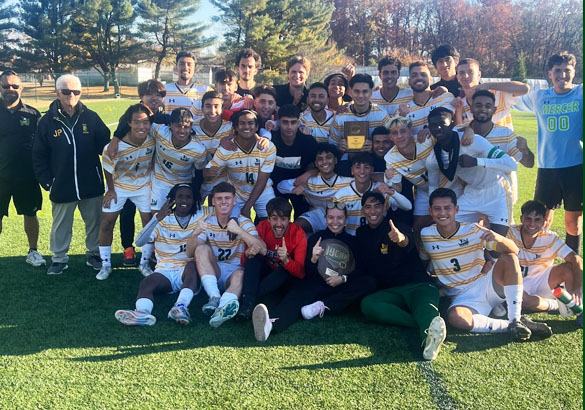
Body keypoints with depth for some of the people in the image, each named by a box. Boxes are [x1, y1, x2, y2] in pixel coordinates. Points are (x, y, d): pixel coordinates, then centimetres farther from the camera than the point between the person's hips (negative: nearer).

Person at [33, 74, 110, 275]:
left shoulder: (91, 118, -2)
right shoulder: (47, 121, -2)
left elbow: (106, 146, 3)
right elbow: (39, 156, 1)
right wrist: (46, 181, -3)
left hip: (91, 185, 0)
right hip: (61, 187, 0)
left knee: (95, 222, 13)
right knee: (60, 226, 13)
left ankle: (95, 254, 31)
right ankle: (59, 259, 28)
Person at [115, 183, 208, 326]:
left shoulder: (201, 216, 10)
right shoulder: (162, 219, 8)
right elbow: (139, 242, -8)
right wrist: (157, 218, -20)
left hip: (189, 271, -1)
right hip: (165, 271, 1)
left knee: (193, 265, -35)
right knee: (146, 283, -29)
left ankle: (181, 307, -56)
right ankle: (142, 313, -60)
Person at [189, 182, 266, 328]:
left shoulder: (243, 222, -2)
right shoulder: (207, 223, 4)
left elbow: (262, 249, -18)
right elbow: (189, 253, -6)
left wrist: (239, 231, -30)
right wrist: (196, 234, -27)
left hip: (235, 270, -2)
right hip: (213, 271, 2)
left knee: (240, 275, -36)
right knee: (201, 249, -24)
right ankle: (215, 298, -37)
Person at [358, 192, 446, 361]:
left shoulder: (399, 228, 1)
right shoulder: (361, 234, 17)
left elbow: (408, 242, -25)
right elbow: (361, 266, 20)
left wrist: (401, 238, -50)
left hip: (418, 284, -3)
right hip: (390, 292, 4)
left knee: (425, 304, -39)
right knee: (367, 304, -31)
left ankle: (429, 333, -73)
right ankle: (427, 325, -43)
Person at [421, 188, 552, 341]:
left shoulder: (473, 231, -7)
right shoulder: (425, 235, -4)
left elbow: (514, 251, -15)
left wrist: (498, 238, -36)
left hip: (486, 285, 2)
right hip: (463, 297, -1)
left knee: (509, 258, -26)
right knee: (455, 317, -37)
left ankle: (516, 321, -24)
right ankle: (508, 326, -24)